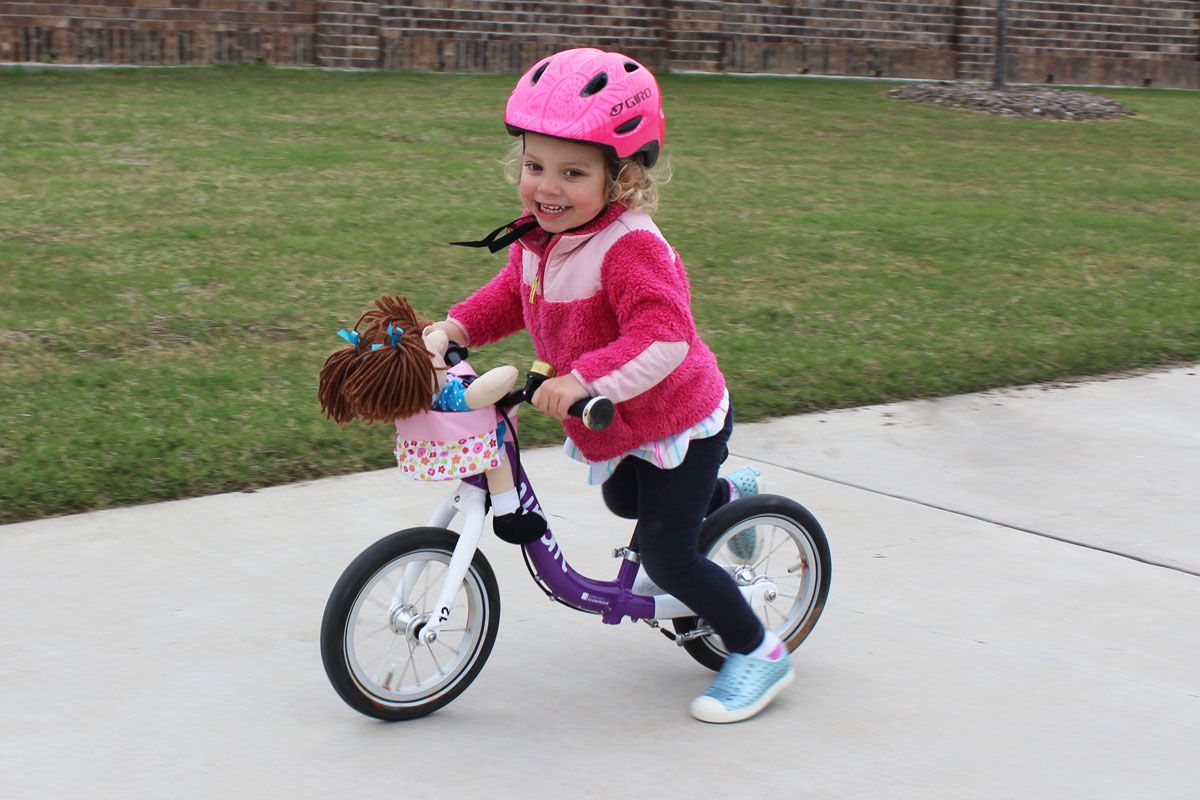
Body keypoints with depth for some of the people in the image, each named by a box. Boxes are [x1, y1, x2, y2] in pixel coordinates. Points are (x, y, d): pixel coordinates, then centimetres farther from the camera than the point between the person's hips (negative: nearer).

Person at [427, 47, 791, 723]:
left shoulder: (629, 248, -33)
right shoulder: (539, 240, -7)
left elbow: (662, 336, -44)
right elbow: (512, 295, 10)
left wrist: (582, 378, -52)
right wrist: (455, 327, -6)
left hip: (679, 420, -9)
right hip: (620, 430, 9)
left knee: (664, 550, -10)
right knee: (624, 500, 32)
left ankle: (759, 653, 9)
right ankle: (727, 495, 57)